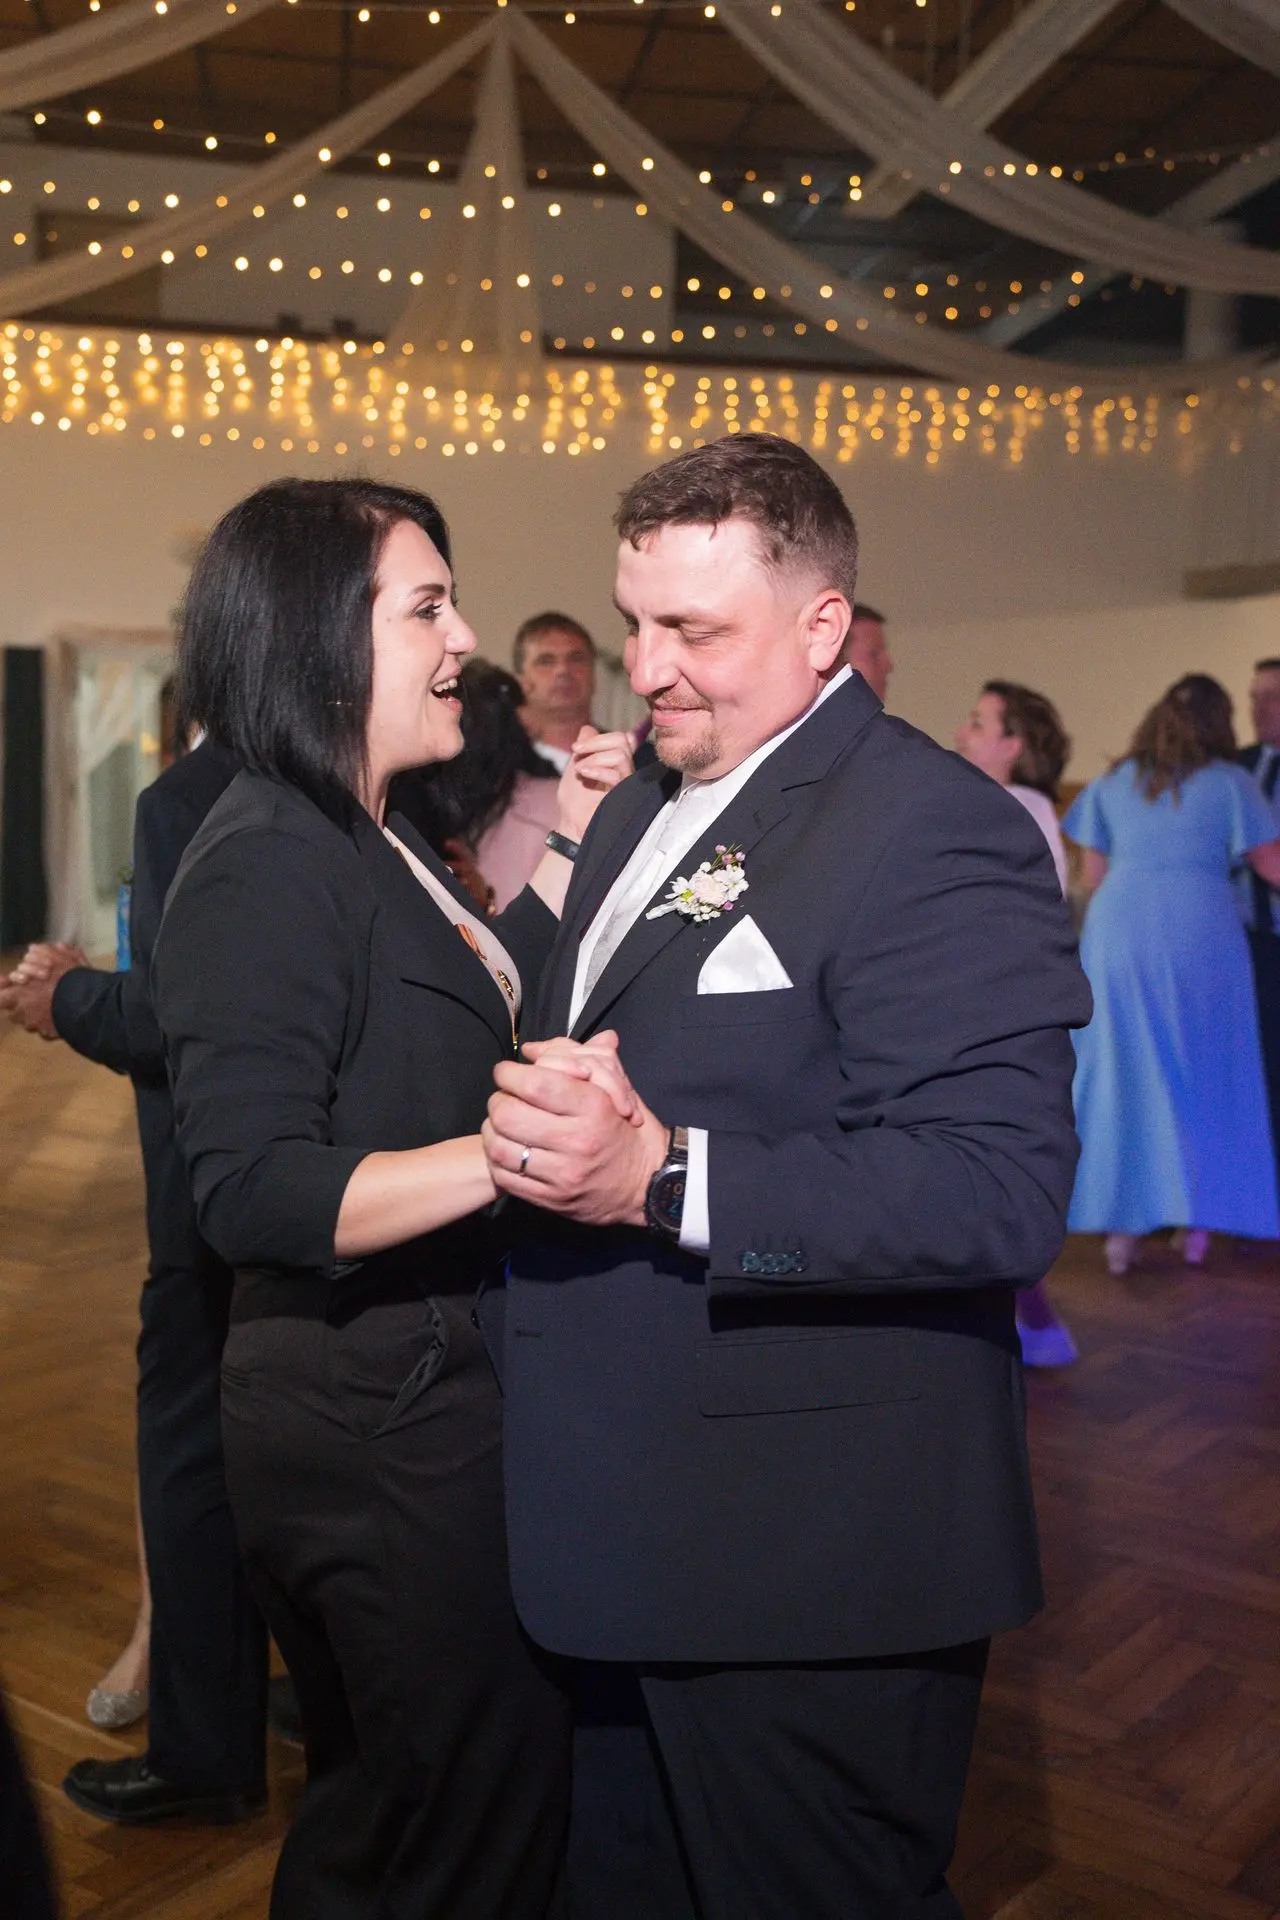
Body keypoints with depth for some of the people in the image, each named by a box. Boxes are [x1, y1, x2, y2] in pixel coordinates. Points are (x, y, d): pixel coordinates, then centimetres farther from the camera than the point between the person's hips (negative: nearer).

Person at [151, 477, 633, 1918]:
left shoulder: (372, 844, 10)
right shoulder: (263, 867, -20)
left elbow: (478, 1027, 16)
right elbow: (251, 1195, -27)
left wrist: (570, 847, 10)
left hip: (441, 1385, 9)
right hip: (377, 1415, -9)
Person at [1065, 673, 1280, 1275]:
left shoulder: (1113, 783, 10)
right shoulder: (1228, 782, 1)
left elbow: (1091, 878, 10)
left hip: (1119, 936, 2)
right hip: (1199, 936, -2)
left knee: (1122, 1077, 8)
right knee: (1203, 1077, 12)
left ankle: (1121, 1223, 6)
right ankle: (1198, 1223, 16)